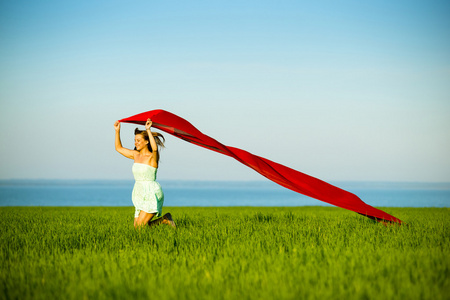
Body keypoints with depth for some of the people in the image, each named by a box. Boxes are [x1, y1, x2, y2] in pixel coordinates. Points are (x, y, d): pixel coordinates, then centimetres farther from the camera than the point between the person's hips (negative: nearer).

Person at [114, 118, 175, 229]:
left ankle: (165, 219, 6)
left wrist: (148, 130, -33)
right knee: (136, 228, 2)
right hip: (141, 196, 8)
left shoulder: (152, 157, -10)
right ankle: (164, 220, 19)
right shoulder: (136, 155, 10)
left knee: (140, 226, -15)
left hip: (151, 194, -8)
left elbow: (155, 148, -35)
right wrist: (117, 131, 10)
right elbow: (119, 148, 21)